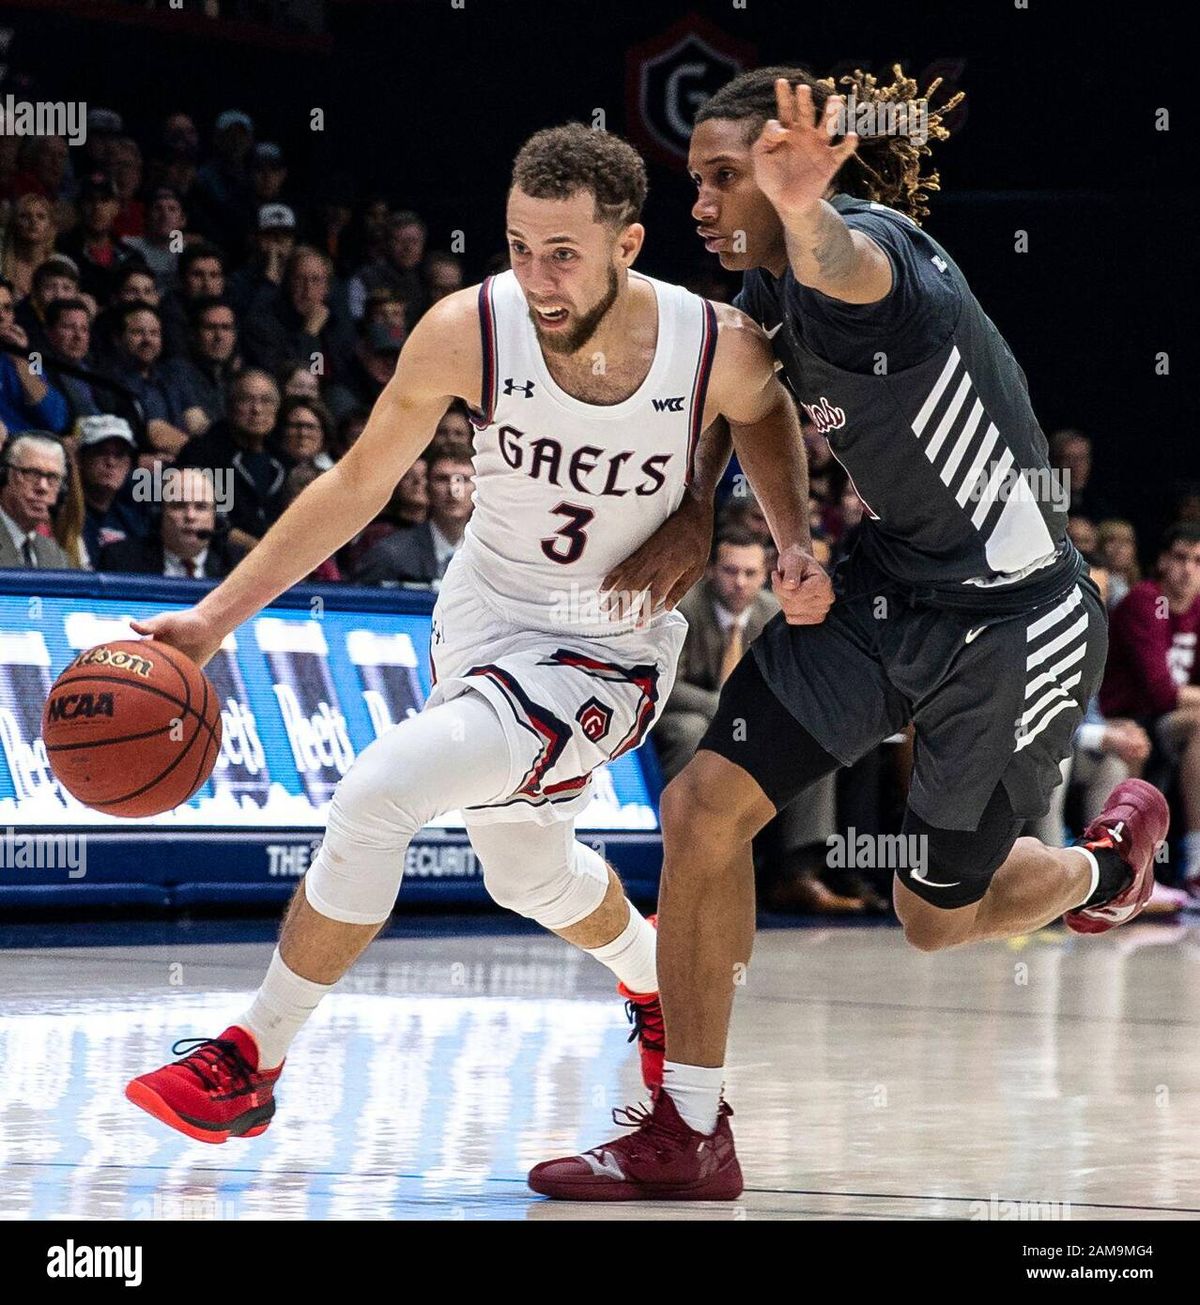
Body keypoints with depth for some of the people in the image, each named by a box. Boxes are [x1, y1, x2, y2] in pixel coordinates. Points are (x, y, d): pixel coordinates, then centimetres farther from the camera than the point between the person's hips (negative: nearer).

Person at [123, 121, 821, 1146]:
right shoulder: (469, 332, -22)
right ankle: (654, 977, 59)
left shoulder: (724, 351, -25)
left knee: (378, 796, -23)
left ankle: (251, 1065, -8)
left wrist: (797, 545, -14)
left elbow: (769, 428, 3)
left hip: (610, 656, -4)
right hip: (484, 617, 4)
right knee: (531, 876, 25)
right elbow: (359, 483, -8)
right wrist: (215, 617, -10)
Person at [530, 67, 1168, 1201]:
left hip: (1014, 618, -7)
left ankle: (1109, 856, 39)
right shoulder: (764, 296, -1)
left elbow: (851, 268, -53)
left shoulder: (867, 248, -26)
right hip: (889, 587, 7)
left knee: (936, 918, 6)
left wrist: (804, 213, -77)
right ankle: (688, 1137, 3)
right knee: (705, 806, -7)